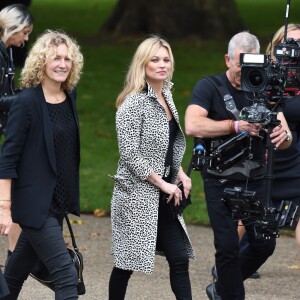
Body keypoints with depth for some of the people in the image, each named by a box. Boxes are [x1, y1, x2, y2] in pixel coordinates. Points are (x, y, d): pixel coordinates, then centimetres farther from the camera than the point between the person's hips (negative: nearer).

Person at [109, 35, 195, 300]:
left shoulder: (166, 96, 10)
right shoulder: (134, 104, -14)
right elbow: (129, 153, -19)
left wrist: (181, 174, 7)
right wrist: (163, 183, -16)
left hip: (162, 197, 8)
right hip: (137, 195, -8)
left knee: (179, 259, 1)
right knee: (127, 261, 2)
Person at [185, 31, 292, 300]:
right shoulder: (209, 87, -6)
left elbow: (286, 141, 0)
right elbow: (192, 126, -22)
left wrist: (282, 134, -25)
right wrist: (236, 126, -28)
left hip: (255, 181, 4)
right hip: (221, 182, -4)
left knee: (264, 244, 5)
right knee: (228, 247, -7)